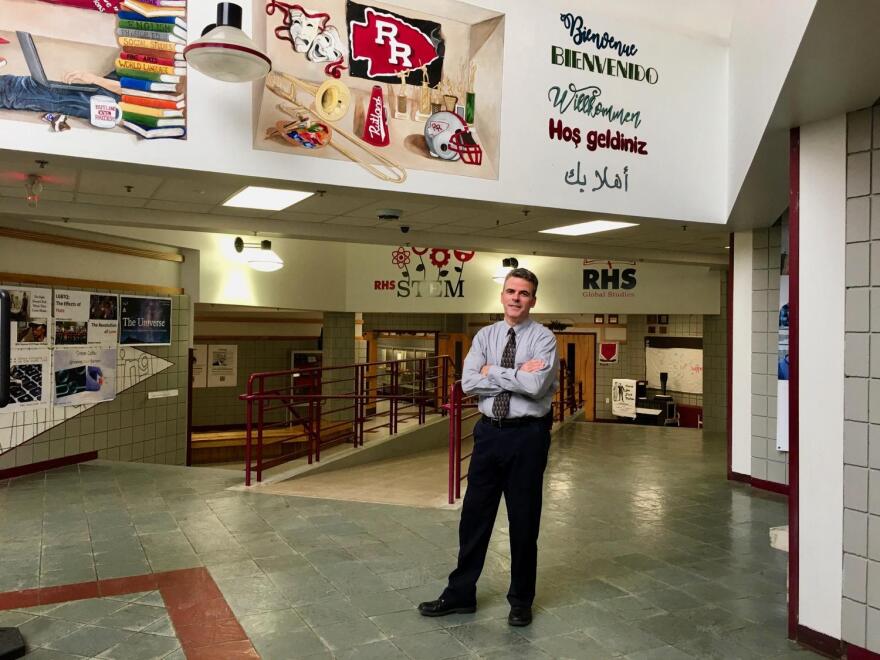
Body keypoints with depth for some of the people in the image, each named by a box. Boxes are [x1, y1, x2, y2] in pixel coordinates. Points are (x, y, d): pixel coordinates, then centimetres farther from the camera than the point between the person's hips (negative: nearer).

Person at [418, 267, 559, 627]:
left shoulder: (543, 338, -6)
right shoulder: (485, 335, 5)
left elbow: (535, 386, -22)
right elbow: (469, 382, -7)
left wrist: (493, 372, -11)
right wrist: (517, 374, -14)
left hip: (527, 435, -3)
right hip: (489, 432, 3)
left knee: (524, 519, 9)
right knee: (474, 514, 11)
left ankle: (521, 600, 28)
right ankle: (461, 593, 27)